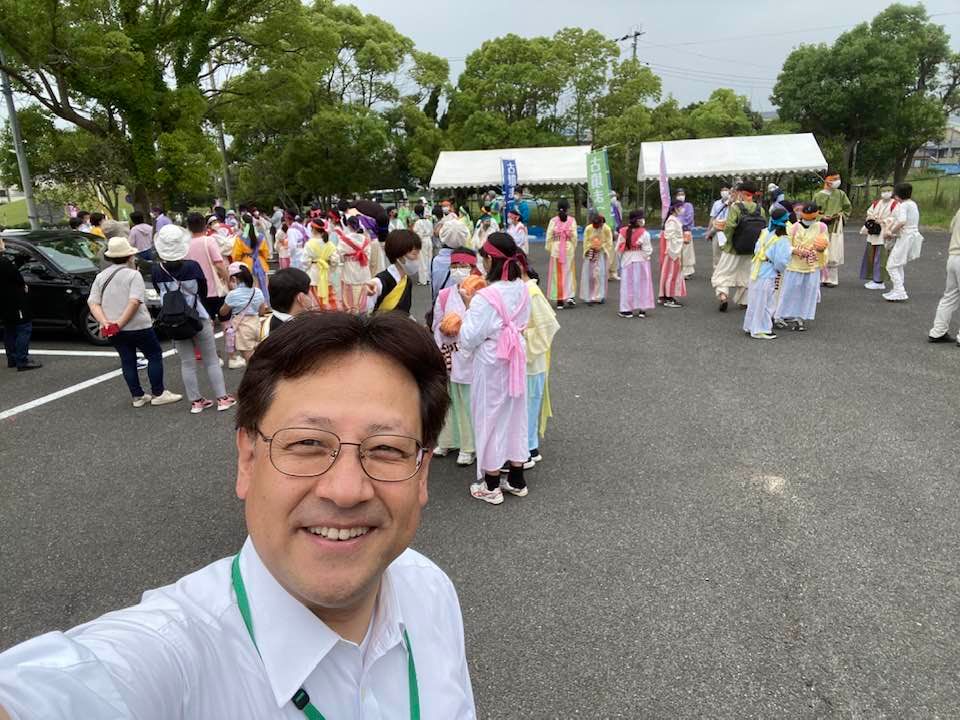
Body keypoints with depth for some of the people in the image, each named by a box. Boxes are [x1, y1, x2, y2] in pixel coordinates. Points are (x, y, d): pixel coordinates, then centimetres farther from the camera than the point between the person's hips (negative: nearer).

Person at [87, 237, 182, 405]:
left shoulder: (101, 277, 7)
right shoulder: (133, 274, -10)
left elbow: (93, 303, -1)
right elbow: (135, 301, -22)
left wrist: (106, 323, -11)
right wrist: (119, 324, -21)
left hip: (112, 330, 6)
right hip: (137, 326, -6)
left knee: (127, 360, 13)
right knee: (155, 355, 8)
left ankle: (137, 396, 17)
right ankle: (158, 394, 9)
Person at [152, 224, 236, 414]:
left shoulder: (156, 271, -10)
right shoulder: (192, 266, -16)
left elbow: (161, 294, 2)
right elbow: (203, 292, -4)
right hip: (199, 319, -2)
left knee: (187, 363, 11)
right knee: (211, 360, 8)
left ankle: (196, 401, 15)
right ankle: (222, 398, 11)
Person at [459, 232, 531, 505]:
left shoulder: (485, 298, -24)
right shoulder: (522, 289, -4)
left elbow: (468, 339, -19)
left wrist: (469, 306, -8)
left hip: (491, 364, -6)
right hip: (516, 359, 6)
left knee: (490, 417, 8)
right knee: (515, 415, 18)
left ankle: (491, 486, 22)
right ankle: (516, 480, 31)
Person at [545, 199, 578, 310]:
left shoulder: (553, 220, -6)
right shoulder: (572, 220, -5)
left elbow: (549, 236, -5)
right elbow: (574, 236, -4)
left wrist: (549, 248, 7)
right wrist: (574, 248, 10)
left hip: (556, 249, 0)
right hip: (569, 248, 0)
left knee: (557, 273, 6)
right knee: (568, 272, 12)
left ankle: (559, 300, 8)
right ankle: (569, 296, 3)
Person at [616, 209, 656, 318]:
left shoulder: (623, 232, -4)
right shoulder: (644, 233, -12)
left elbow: (618, 248, -2)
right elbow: (647, 249, -11)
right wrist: (648, 255, 9)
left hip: (627, 261, 2)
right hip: (641, 261, -2)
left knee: (628, 285, 8)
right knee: (641, 285, 7)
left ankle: (627, 309, 9)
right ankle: (642, 309, 10)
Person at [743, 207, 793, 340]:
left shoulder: (765, 232, 3)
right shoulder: (782, 240, -17)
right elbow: (781, 261, -20)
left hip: (756, 270, 7)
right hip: (768, 275, -7)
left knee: (755, 300, 18)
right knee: (766, 303, 4)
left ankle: (750, 326, 28)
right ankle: (760, 330, 11)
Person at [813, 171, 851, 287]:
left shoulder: (840, 194, 6)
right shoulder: (818, 196, 3)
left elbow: (847, 208, 11)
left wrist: (840, 215, -7)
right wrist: (822, 218, -12)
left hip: (836, 228, 0)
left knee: (834, 255, -3)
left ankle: (832, 279, 3)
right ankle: (822, 277, 10)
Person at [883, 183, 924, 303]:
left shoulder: (903, 205, -15)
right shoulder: (913, 204, 14)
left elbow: (902, 222, -28)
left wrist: (892, 232, -15)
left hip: (905, 237, -10)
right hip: (914, 235, 10)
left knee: (892, 265, -4)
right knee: (898, 265, 21)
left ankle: (899, 293, -9)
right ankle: (897, 290, 25)